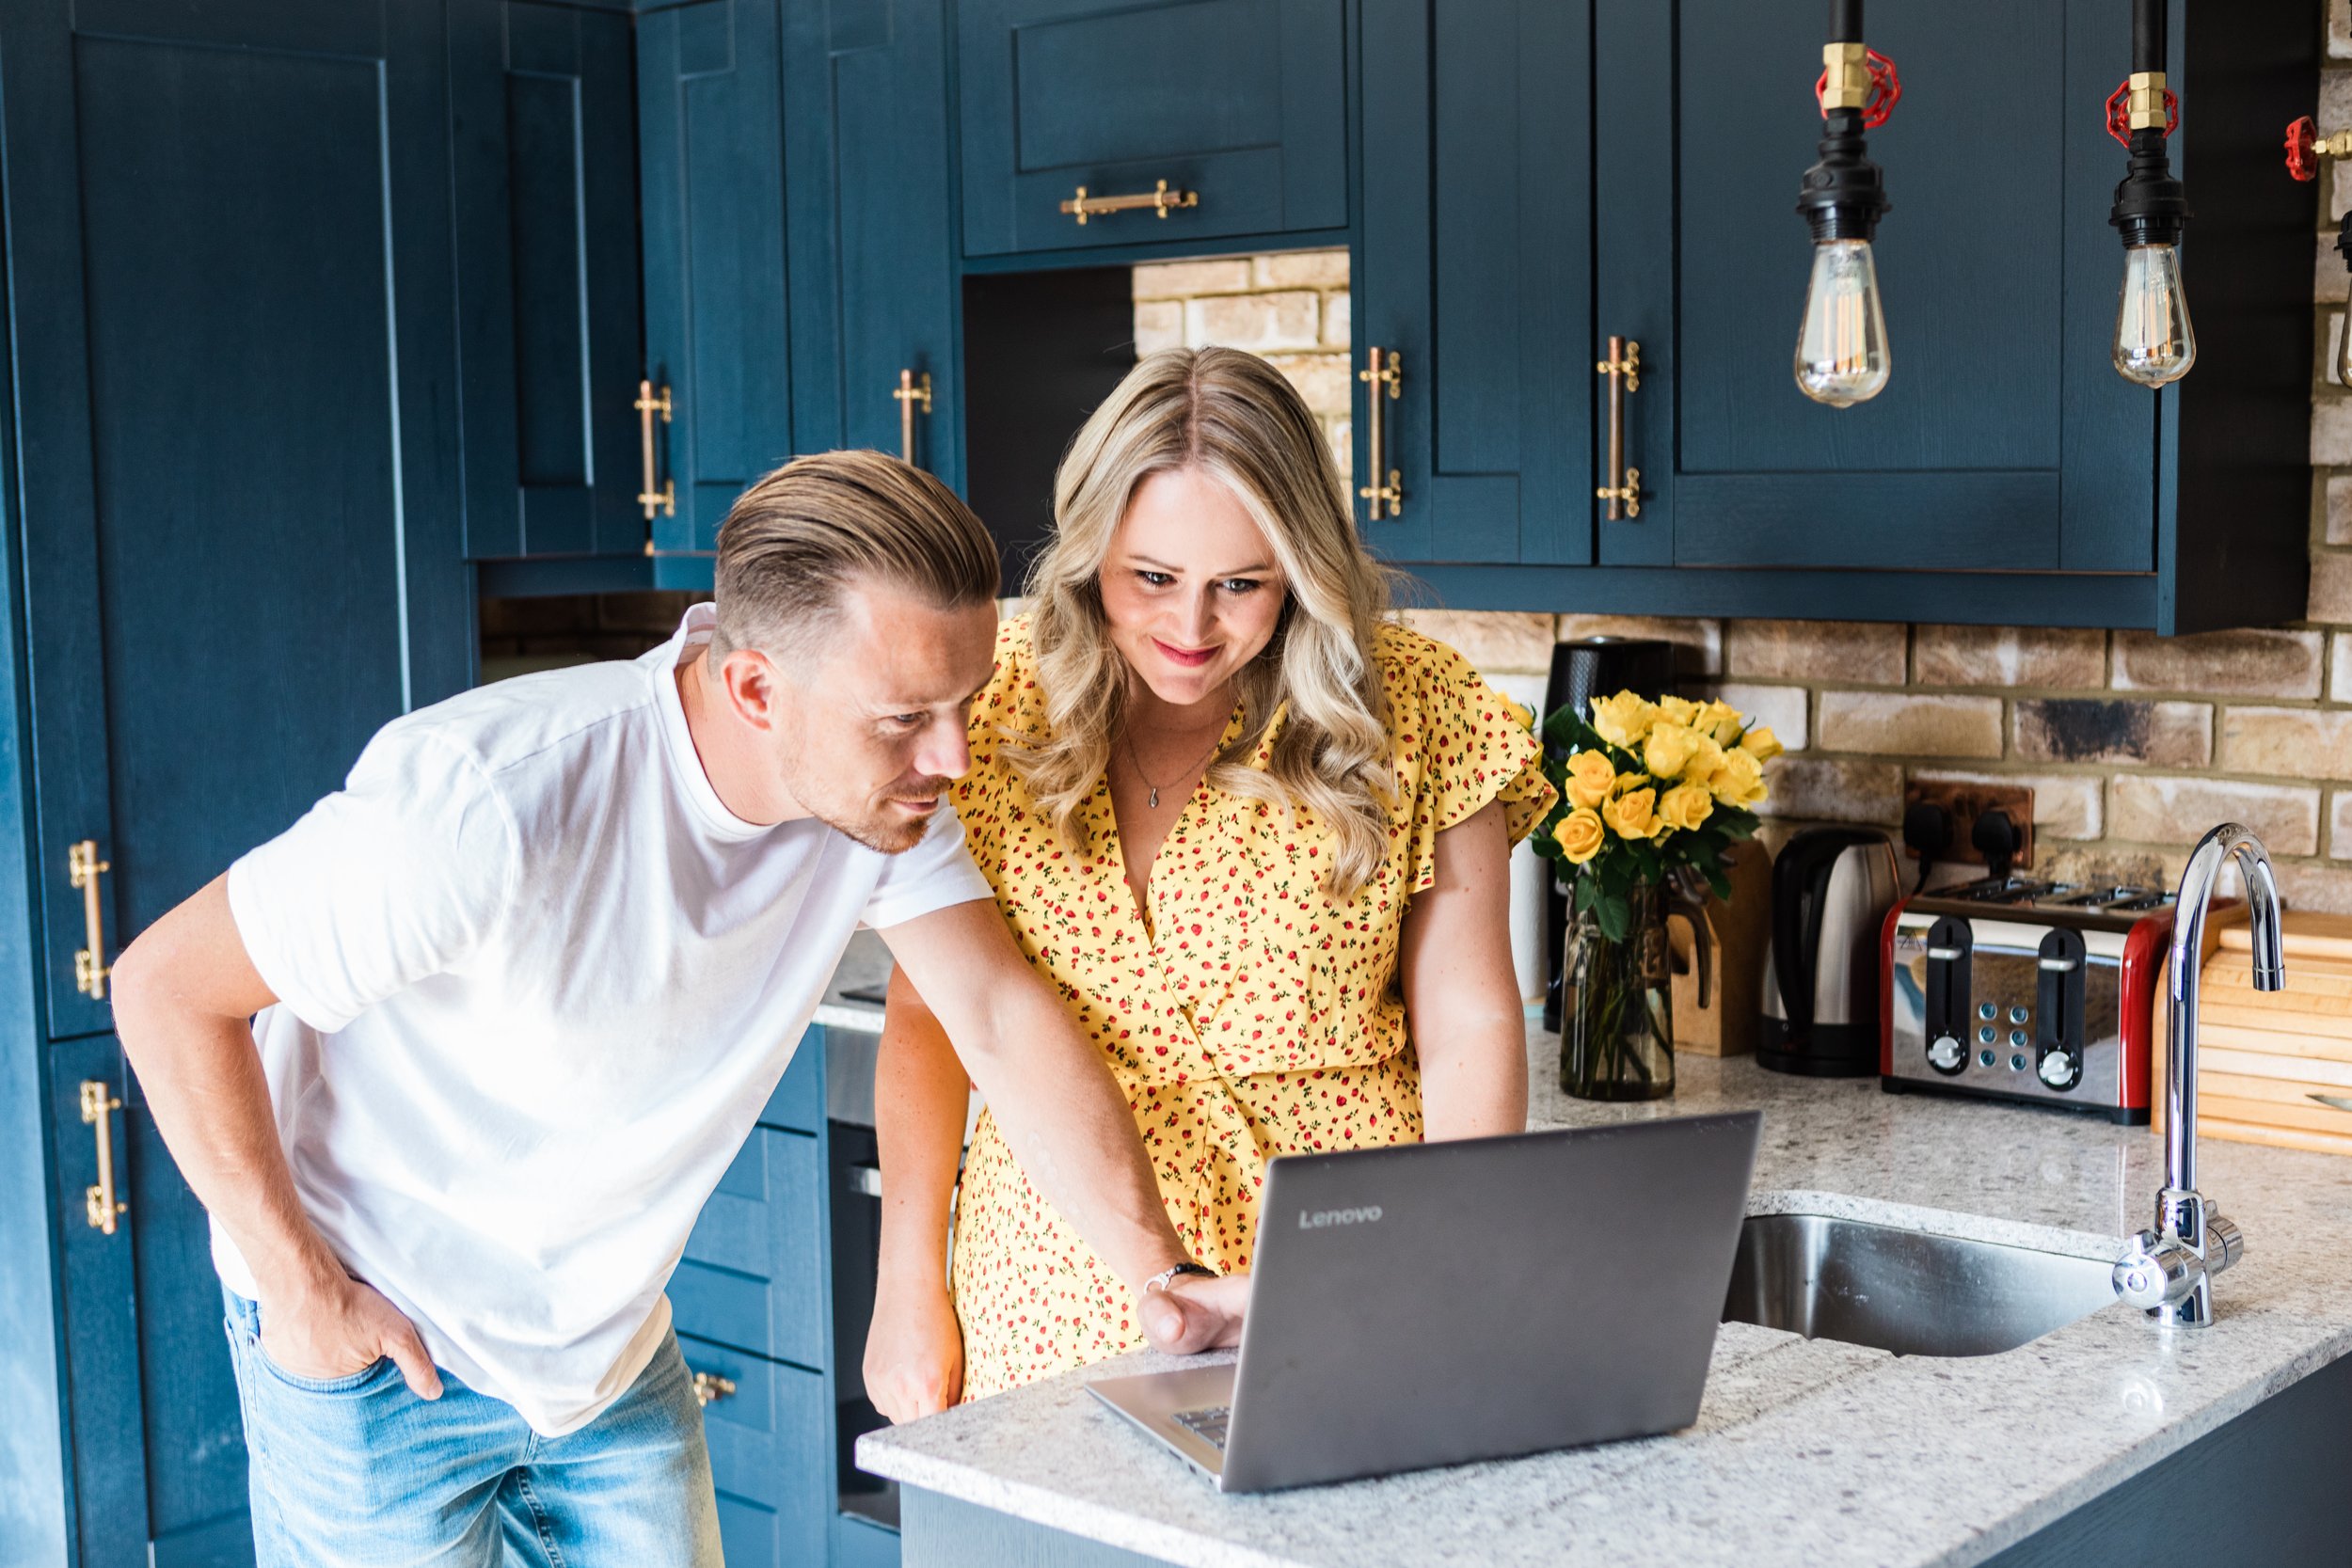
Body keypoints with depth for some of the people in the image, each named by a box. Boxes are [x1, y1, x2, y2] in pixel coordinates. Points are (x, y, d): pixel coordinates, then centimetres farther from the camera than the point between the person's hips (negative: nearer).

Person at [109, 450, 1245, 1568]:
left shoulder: (880, 785, -12)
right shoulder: (493, 803, -31)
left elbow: (1003, 1014, -14)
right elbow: (166, 984, -23)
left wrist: (1156, 1274, -24)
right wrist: (303, 1290, -19)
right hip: (378, 1349, -5)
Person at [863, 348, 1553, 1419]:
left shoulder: (1413, 709, -5)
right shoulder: (995, 702, -2)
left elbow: (1469, 1029, -1)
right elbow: (928, 1011, 4)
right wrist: (910, 1287, 0)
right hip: (1055, 1283, 1)